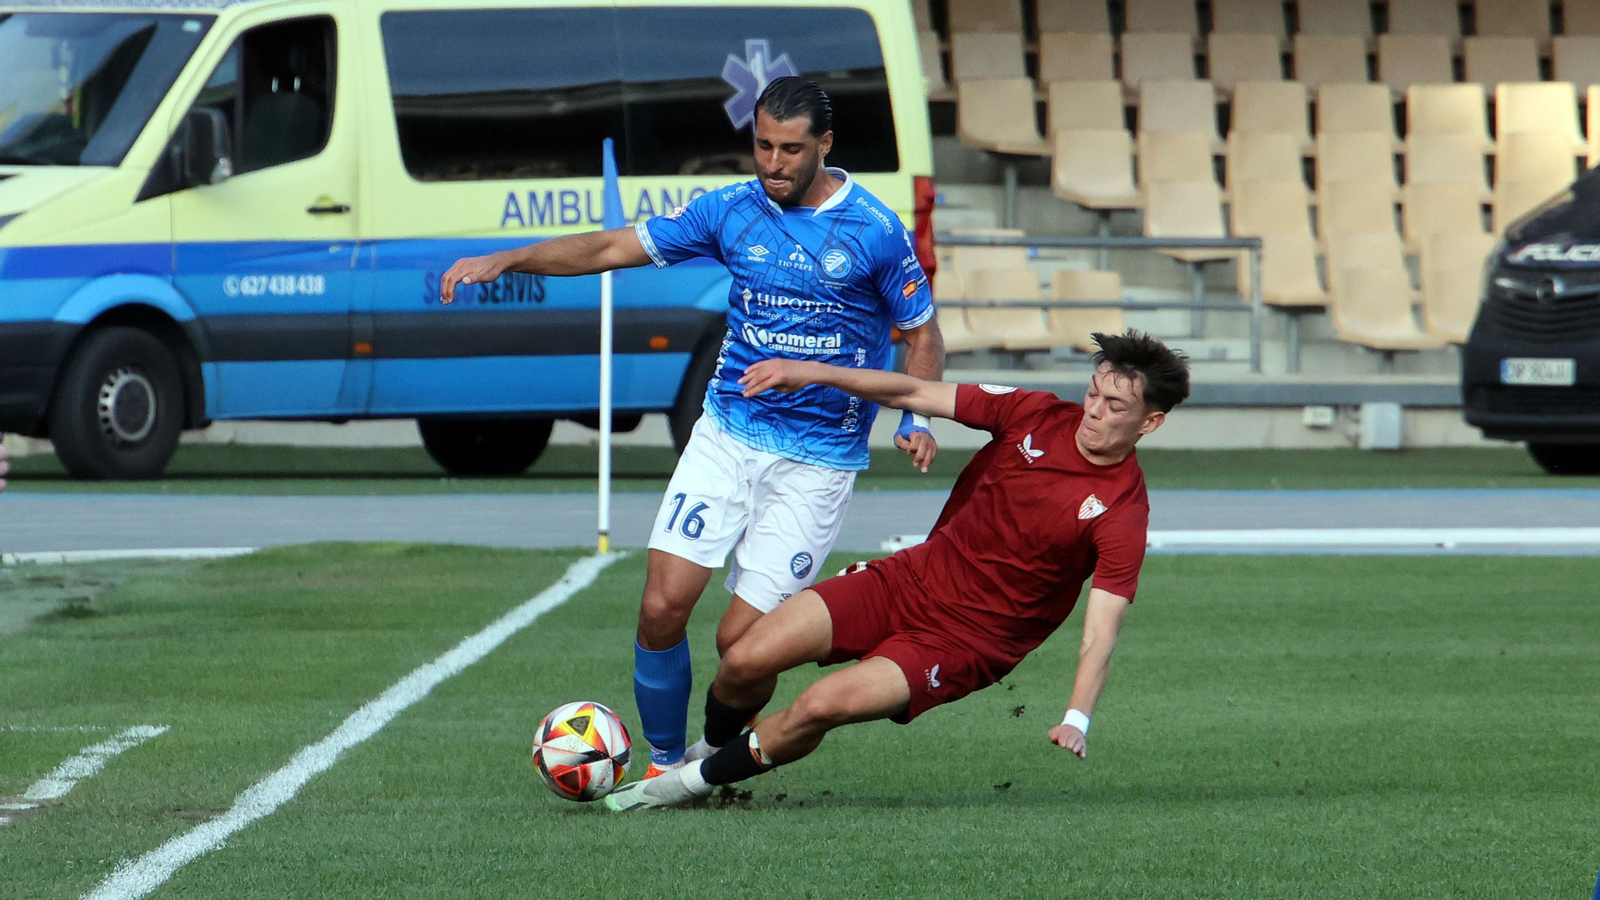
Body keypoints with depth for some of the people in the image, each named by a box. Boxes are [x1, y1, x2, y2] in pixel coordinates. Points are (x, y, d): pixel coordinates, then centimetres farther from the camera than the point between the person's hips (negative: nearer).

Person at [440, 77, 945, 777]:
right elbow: (613, 248, 5)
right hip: (726, 436, 3)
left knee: (741, 638, -10)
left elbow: (922, 332, 7)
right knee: (663, 604, -11)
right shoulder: (733, 210, 4)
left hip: (818, 459, -3)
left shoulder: (875, 231, -4)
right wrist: (505, 261, -4)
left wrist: (917, 420, -9)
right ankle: (663, 766, 7)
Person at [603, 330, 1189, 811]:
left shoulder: (1122, 509, -16)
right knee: (746, 661, -10)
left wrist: (1076, 719, -36)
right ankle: (714, 745, 25)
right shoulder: (1036, 416, -3)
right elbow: (914, 394, 2)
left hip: (966, 644, -5)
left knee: (824, 705, -26)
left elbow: (1102, 624, -22)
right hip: (911, 580, 5)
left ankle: (700, 780, -1)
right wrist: (814, 373, -8)